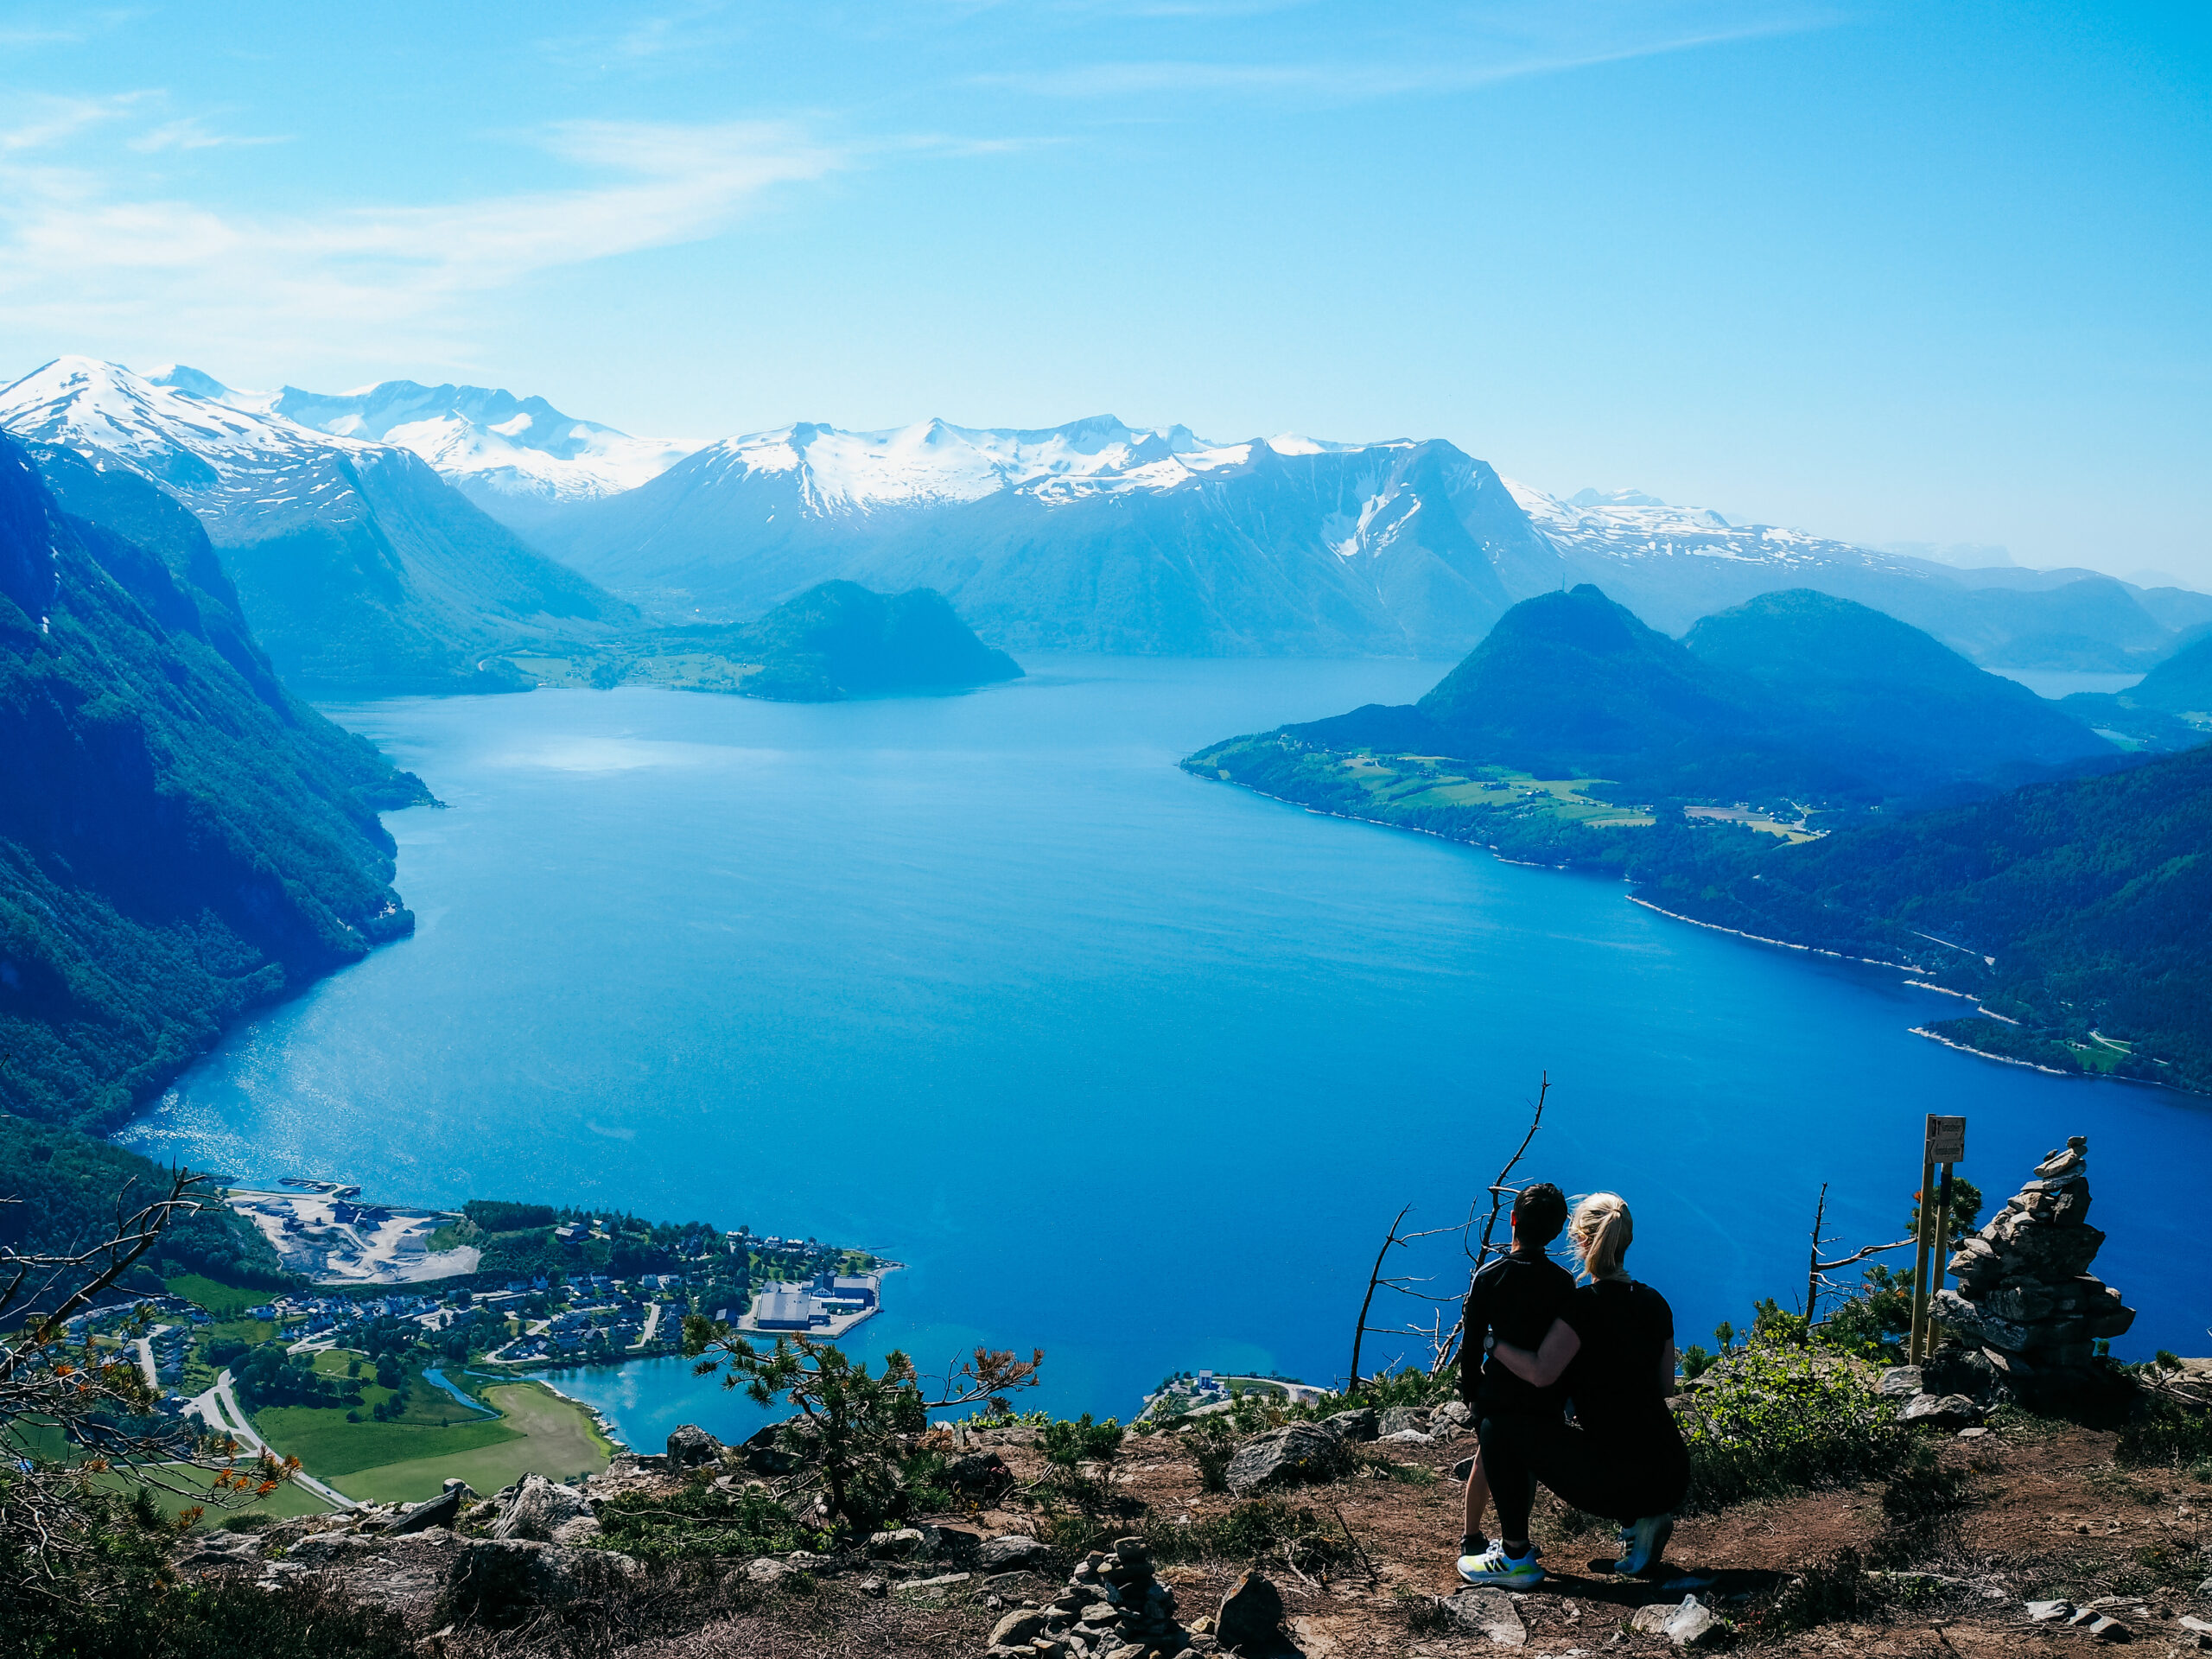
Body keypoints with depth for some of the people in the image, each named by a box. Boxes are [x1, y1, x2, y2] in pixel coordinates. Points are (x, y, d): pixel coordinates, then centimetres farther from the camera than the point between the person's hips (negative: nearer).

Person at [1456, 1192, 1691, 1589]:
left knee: (1499, 1429, 1)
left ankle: (1516, 1558, 5)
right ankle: (1640, 1521, 16)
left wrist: (1491, 1342, -4)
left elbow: (1541, 1372, -19)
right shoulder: (1655, 1303, 11)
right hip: (1671, 1481, 8)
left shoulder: (1586, 1303, -11)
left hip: (1619, 1481, -8)